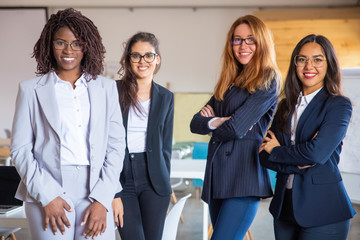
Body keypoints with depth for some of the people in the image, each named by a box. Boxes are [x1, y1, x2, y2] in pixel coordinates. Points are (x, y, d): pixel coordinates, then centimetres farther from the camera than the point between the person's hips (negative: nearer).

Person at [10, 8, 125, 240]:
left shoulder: (106, 88, 8)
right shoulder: (31, 89, 5)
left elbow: (116, 145, 4)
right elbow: (20, 149, 2)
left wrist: (102, 199, -5)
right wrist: (47, 196, -8)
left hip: (97, 194, 1)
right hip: (48, 194, -1)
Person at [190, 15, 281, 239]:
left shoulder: (268, 80, -3)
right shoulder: (228, 81, 18)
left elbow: (236, 127, -13)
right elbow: (195, 123, 12)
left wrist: (211, 123, 6)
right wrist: (214, 122, -8)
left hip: (244, 175, -7)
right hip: (217, 172, 7)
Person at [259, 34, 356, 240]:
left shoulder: (339, 105, -7)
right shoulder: (286, 106, 10)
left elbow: (317, 153, -21)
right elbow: (265, 156, 2)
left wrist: (277, 151, -6)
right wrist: (298, 164, -15)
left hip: (323, 208, -5)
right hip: (284, 206, 5)